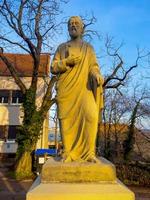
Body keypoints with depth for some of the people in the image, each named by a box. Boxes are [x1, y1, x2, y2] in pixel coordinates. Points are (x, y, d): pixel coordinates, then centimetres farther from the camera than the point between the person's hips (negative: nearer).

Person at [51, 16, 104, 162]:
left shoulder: (88, 48, 20)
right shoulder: (61, 48, 20)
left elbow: (93, 66, 9)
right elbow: (53, 68, 12)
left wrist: (96, 75, -15)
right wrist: (67, 61, -6)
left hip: (84, 88, -1)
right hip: (66, 89, 1)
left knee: (91, 116, -20)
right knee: (67, 120, -7)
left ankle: (89, 152, -13)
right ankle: (68, 153, 0)